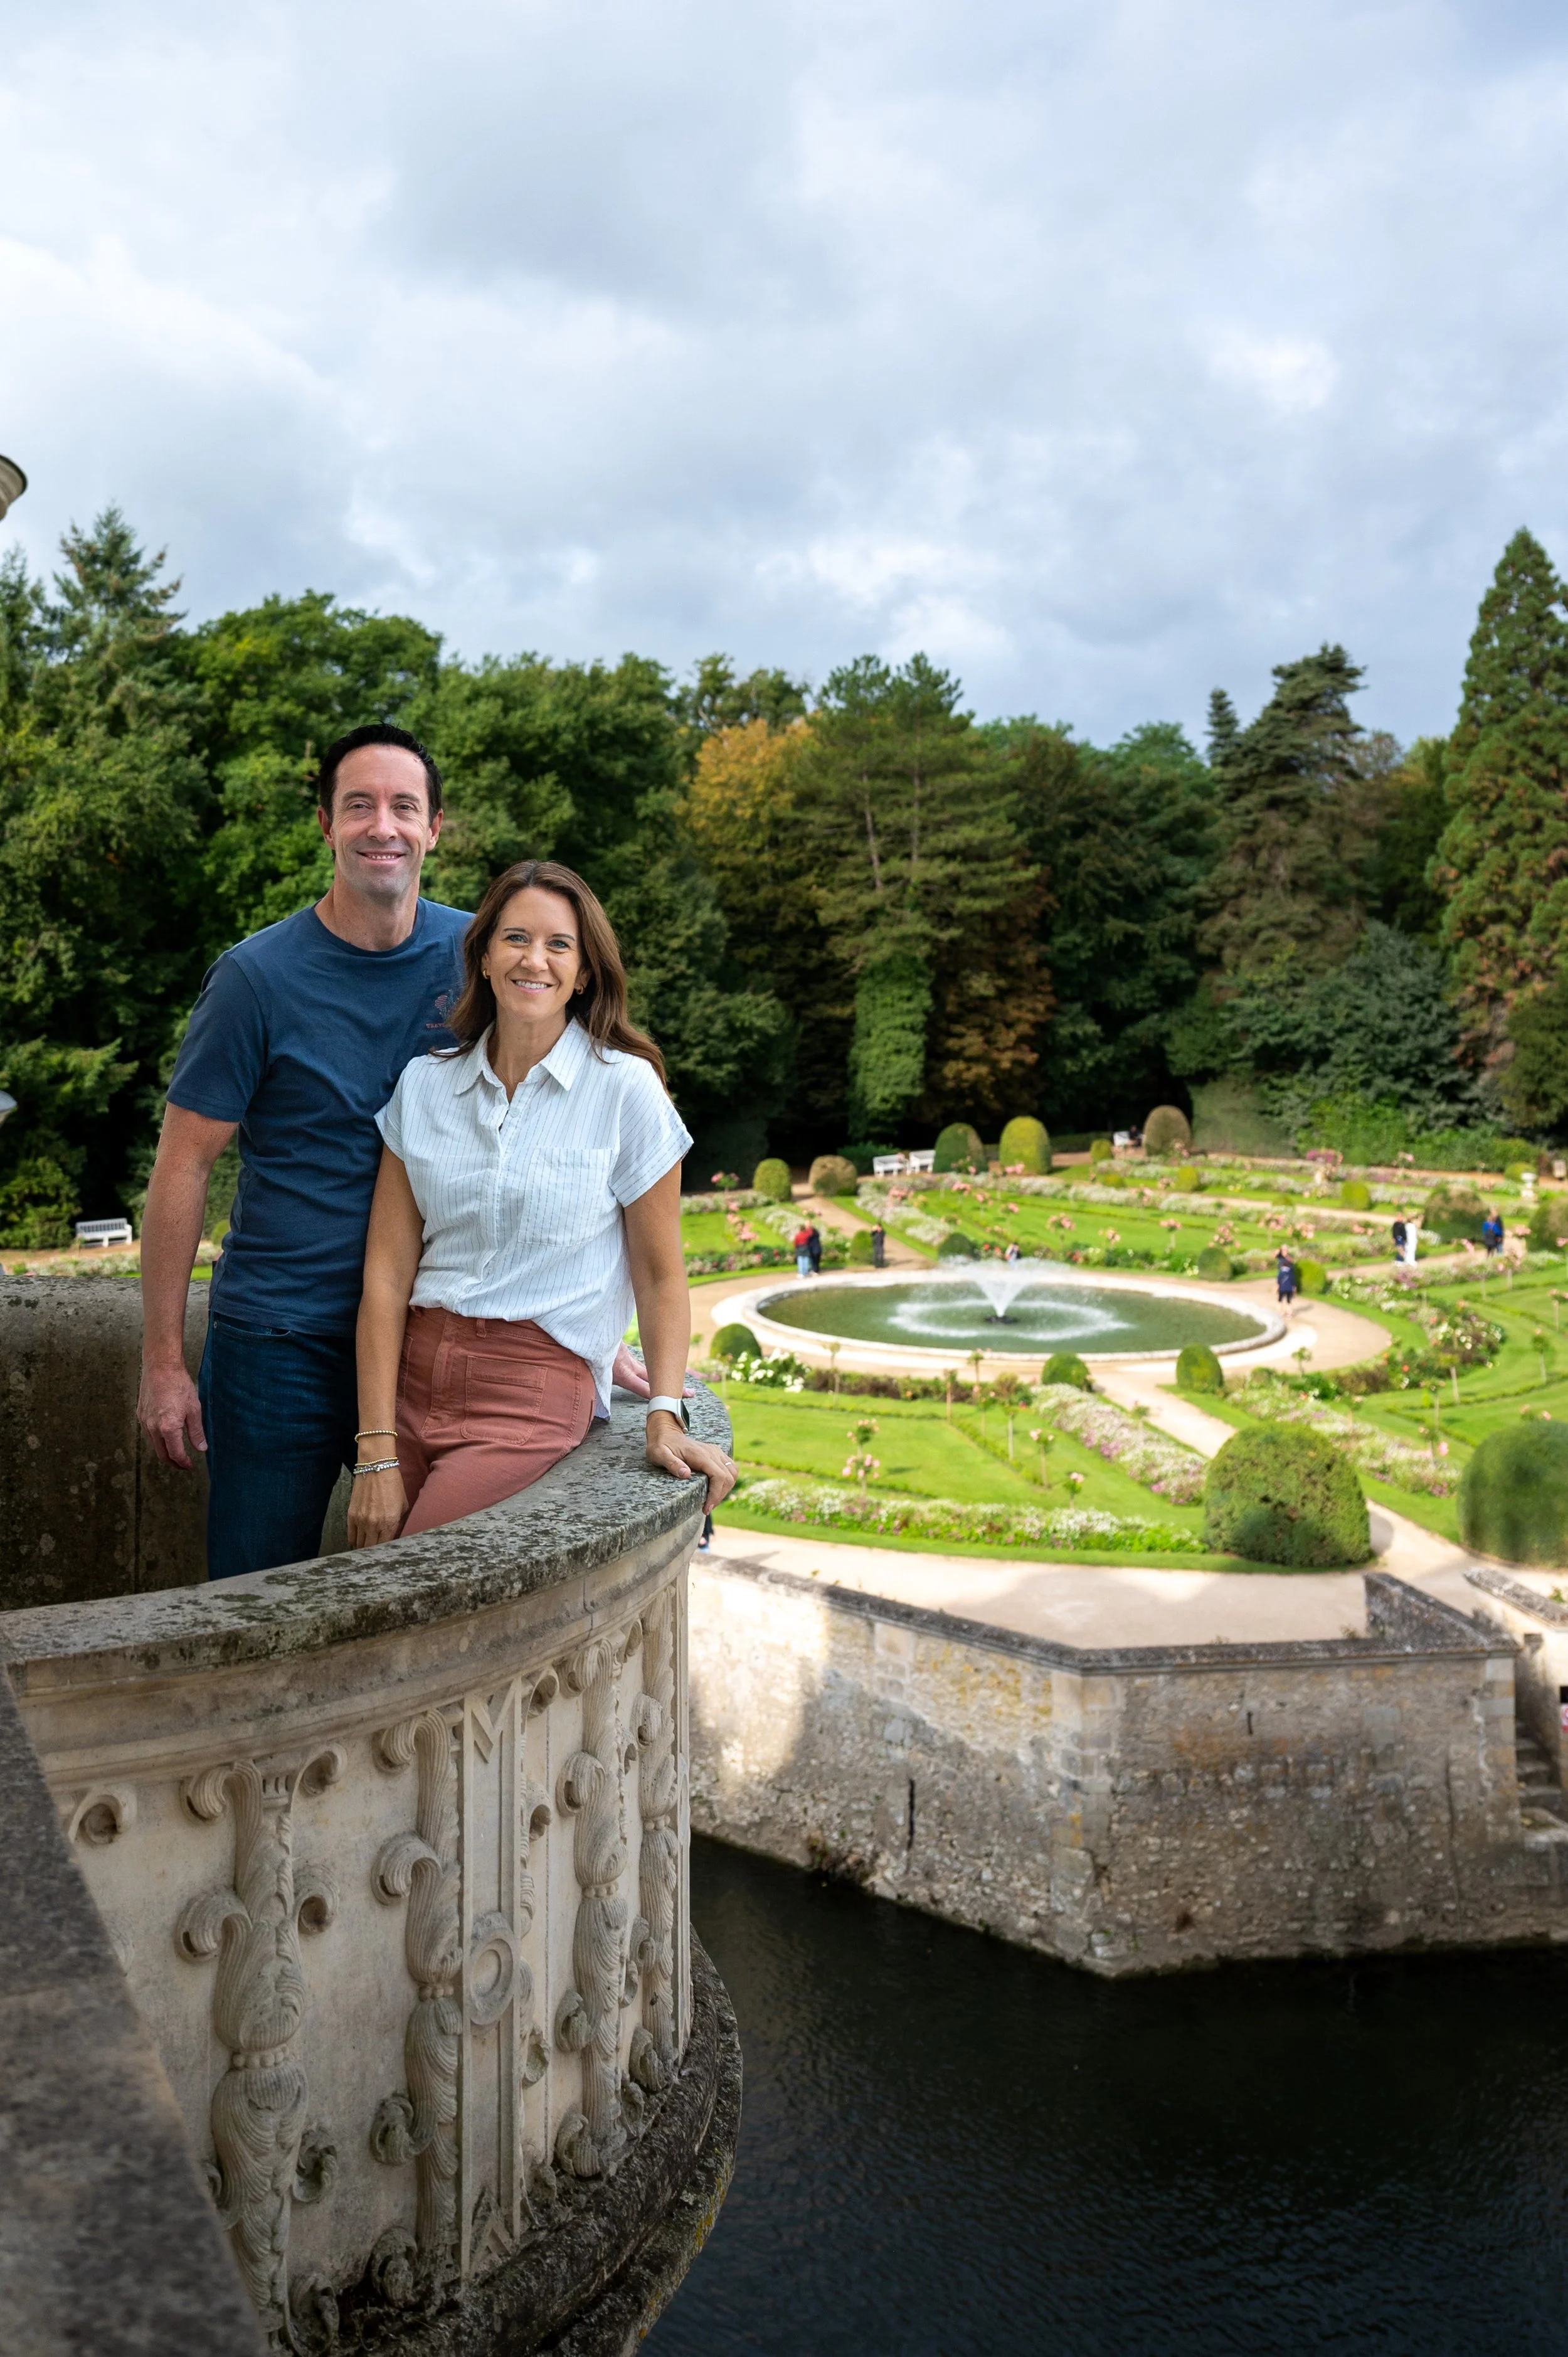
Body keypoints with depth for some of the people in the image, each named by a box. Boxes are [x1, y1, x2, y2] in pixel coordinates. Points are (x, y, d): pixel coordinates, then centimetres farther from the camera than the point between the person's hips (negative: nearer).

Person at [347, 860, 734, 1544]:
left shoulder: (626, 1089, -3)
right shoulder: (423, 1084, 6)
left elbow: (660, 1276, 2)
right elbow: (387, 1274, 2)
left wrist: (666, 1417, -10)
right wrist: (377, 1455, -4)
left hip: (536, 1388, -3)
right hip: (412, 1376, 4)